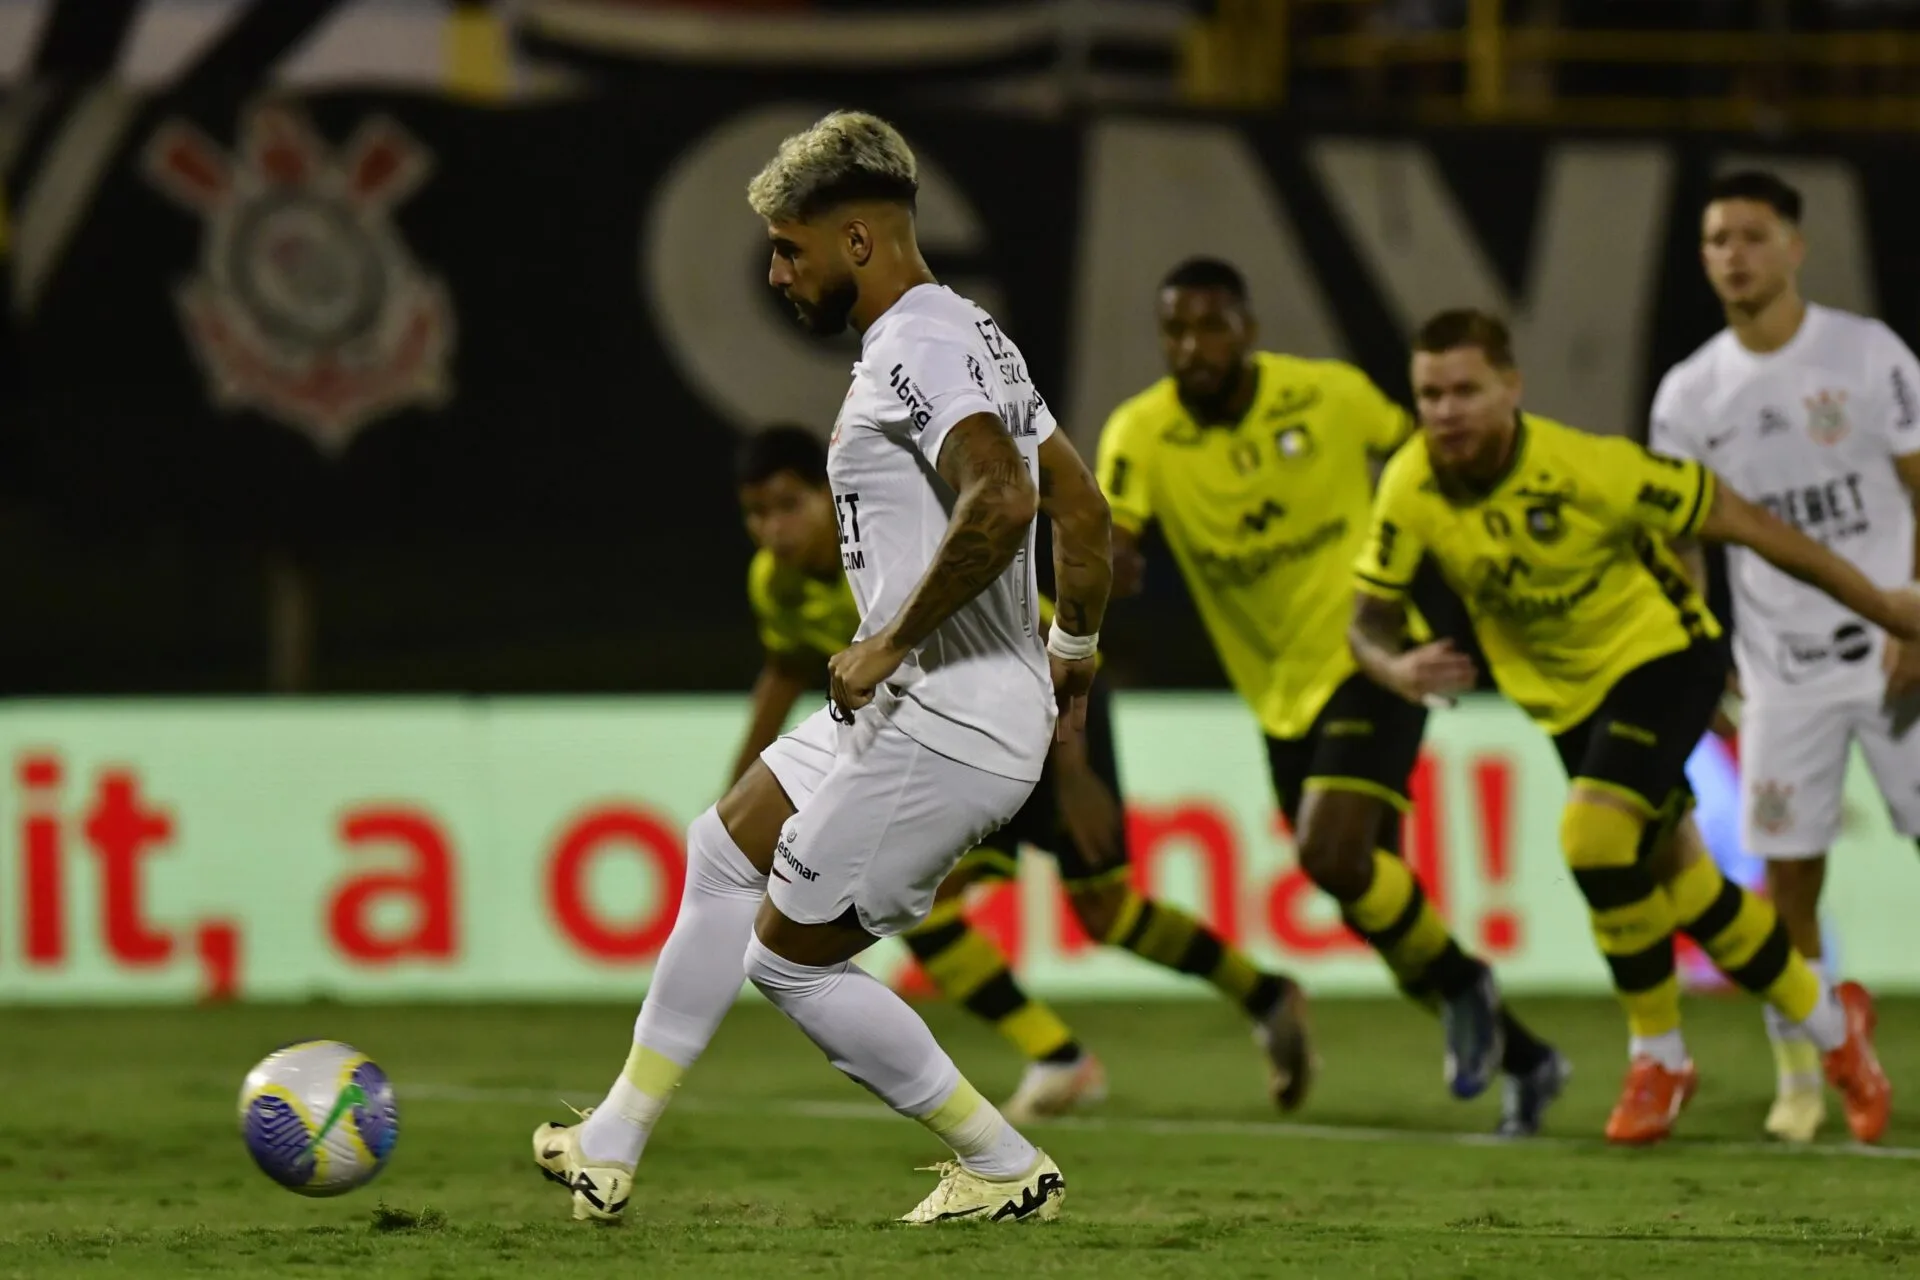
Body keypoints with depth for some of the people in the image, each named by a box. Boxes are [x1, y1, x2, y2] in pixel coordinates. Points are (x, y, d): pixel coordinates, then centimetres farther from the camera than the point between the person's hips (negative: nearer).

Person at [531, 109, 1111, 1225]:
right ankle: (611, 1150, 26)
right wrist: (1071, 653, 29)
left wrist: (891, 642, -25)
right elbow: (1083, 508, 19)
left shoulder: (917, 350, -18)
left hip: (943, 729, -11)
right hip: (903, 712, 11)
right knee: (728, 853, 20)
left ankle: (1007, 1169, 8)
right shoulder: (970, 335, 14)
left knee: (789, 958, 0)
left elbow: (1000, 501, -34)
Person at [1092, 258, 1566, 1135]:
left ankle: (1461, 982, 1)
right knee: (1378, 906, 9)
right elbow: (1105, 541, -19)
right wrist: (1104, 560, -42)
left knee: (1332, 856, -25)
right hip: (1283, 698, 4)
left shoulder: (1330, 395, -10)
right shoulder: (1141, 435, -8)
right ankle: (1524, 1060, 27)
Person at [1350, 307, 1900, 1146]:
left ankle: (1659, 1055, -4)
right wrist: (1396, 669, -33)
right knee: (1674, 881, 10)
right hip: (1563, 696, 6)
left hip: (1662, 657, -5)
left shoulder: (1585, 467, -28)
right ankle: (1828, 1023, 32)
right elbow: (1370, 617, -7)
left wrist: (1880, 606, -13)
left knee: (1594, 835, -25)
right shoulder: (1410, 490, -16)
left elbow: (1738, 522, -20)